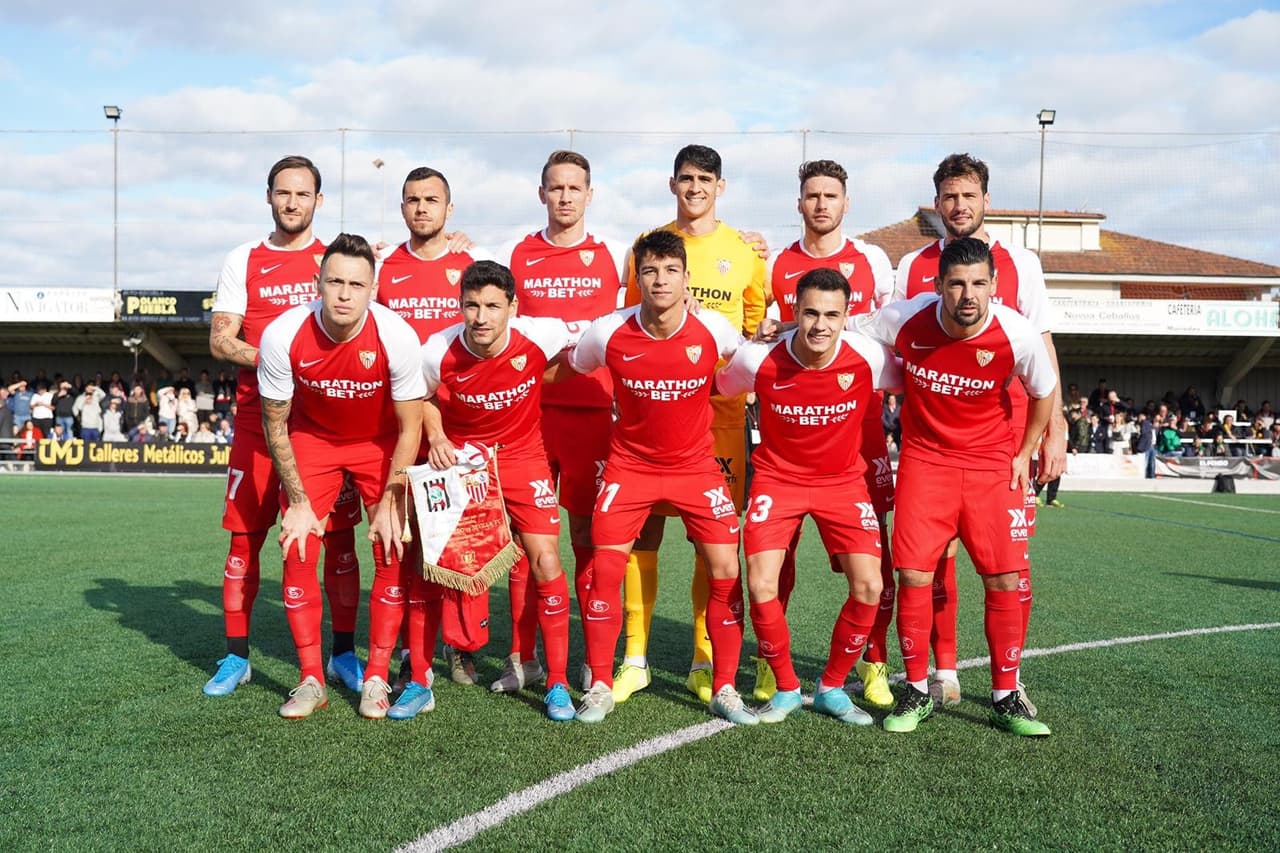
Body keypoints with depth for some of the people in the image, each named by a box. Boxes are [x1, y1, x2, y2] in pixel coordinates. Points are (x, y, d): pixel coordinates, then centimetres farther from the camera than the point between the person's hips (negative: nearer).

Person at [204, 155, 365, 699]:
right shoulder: (243, 261, 9)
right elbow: (220, 342, 3)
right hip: (258, 420, 1)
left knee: (338, 536, 0)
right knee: (245, 535, 2)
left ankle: (344, 653, 12)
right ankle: (236, 657, 14)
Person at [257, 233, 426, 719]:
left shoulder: (396, 336, -28)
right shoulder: (282, 336, -25)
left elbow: (409, 428, -16)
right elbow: (275, 423, -11)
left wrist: (390, 503, -16)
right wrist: (297, 501, -10)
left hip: (381, 442, -1)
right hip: (312, 436, 1)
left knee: (392, 553, -9)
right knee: (298, 551, -8)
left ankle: (377, 678, 5)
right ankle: (311, 680, 6)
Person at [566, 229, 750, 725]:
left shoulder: (713, 330, -14)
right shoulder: (608, 334, -14)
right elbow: (571, 368, 7)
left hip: (697, 464, 0)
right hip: (629, 464, 0)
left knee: (725, 569, -6)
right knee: (605, 569, -6)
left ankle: (724, 689, 11)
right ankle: (600, 688, 11)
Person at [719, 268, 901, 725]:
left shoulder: (869, 358, -19)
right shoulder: (758, 359, -19)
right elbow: (716, 388, 2)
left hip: (843, 479, 1)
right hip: (777, 476, 0)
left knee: (868, 587, -12)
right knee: (761, 585, -15)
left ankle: (831, 687, 13)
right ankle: (786, 688, 10)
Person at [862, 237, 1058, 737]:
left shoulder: (1018, 334, -16)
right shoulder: (906, 319, -15)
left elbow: (1045, 393, 4)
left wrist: (1024, 453, 6)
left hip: (992, 463, 0)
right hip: (924, 458, 0)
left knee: (1006, 578, -3)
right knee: (913, 574, -7)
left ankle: (1005, 698, 14)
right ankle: (916, 692, 10)